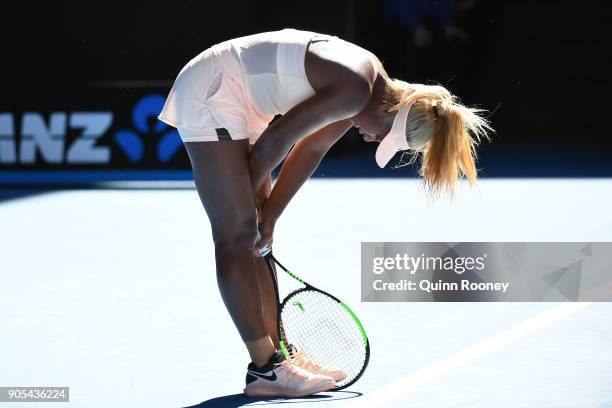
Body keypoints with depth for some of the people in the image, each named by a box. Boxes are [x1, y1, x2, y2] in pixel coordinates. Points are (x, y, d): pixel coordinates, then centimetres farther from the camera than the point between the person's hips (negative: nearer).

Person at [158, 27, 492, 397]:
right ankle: (266, 370, -11)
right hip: (209, 93, -10)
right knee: (238, 237, -11)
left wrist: (268, 214, 7)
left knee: (251, 233, 9)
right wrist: (251, 196, -3)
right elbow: (276, 140, -19)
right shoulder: (354, 90, -24)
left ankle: (274, 356, 12)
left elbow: (310, 150, 11)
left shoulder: (370, 86, 6)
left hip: (238, 103, 10)